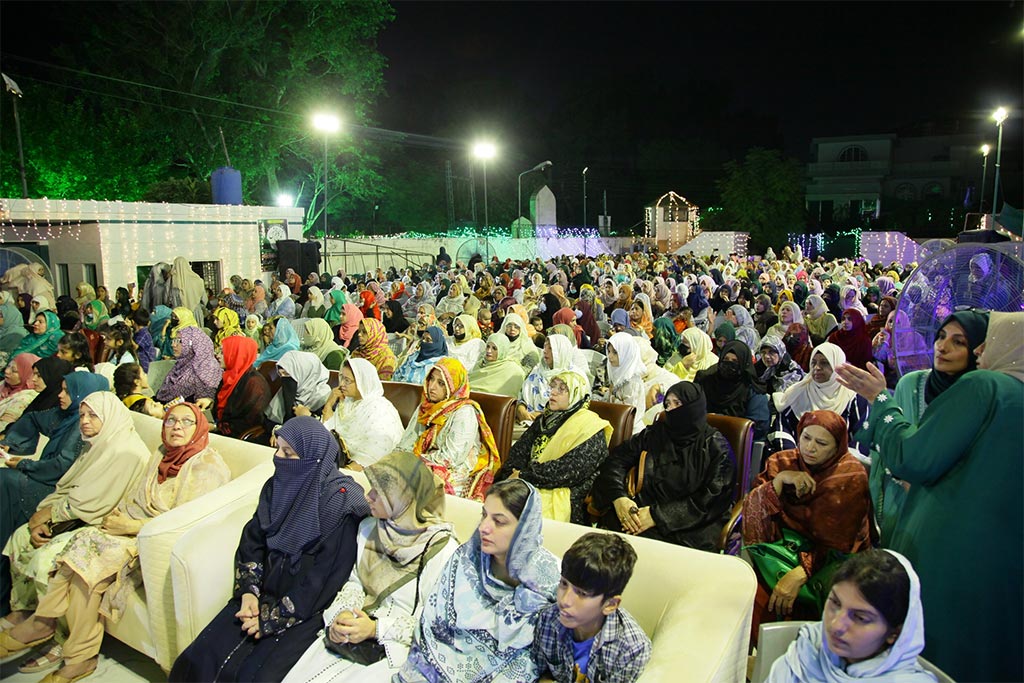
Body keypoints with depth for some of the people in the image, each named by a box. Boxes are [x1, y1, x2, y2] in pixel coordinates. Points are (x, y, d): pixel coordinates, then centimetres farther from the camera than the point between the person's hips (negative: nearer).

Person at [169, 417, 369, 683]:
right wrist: (249, 592, -6)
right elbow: (251, 541, 8)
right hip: (266, 594, 6)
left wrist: (273, 616, -13)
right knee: (196, 662, -6)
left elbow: (327, 574, -17)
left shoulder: (342, 503, -19)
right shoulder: (278, 485, 3)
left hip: (306, 609, -6)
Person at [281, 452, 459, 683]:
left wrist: (378, 629, -16)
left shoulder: (443, 549, -16)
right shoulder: (369, 528, 3)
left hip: (401, 648, -5)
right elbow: (355, 582, 12)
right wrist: (343, 613, -8)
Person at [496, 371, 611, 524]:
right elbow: (519, 451, 10)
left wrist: (525, 476, -12)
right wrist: (512, 476, -11)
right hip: (527, 487, 6)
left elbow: (571, 470, -14)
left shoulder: (589, 427, -2)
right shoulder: (544, 419, 20)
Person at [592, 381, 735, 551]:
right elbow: (617, 459, 10)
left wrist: (659, 515, -16)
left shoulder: (717, 446, 1)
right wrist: (618, 497, -10)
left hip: (691, 527, -4)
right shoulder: (655, 434, 13)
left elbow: (710, 499, -9)